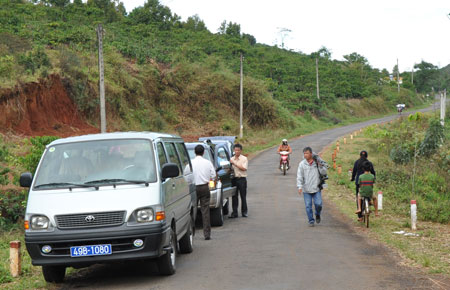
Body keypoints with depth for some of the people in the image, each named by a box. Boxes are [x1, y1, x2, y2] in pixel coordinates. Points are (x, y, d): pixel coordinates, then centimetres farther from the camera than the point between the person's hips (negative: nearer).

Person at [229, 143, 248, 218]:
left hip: (241, 179, -3)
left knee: (243, 196, 2)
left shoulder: (244, 159, 1)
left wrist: (235, 164, -14)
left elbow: (244, 168, -12)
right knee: (234, 197, 3)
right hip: (234, 179, 3)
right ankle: (234, 212, 6)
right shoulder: (232, 159, 13)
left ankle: (244, 212, 11)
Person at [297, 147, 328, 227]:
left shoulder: (317, 163, 0)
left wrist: (320, 166, -17)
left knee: (318, 204, -4)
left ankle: (318, 215, 25)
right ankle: (311, 221, 12)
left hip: (316, 188, 0)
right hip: (306, 189, 0)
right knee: (308, 206, 0)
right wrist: (300, 187, -14)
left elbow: (324, 173, -2)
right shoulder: (302, 164, -1)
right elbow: (299, 176, -4)